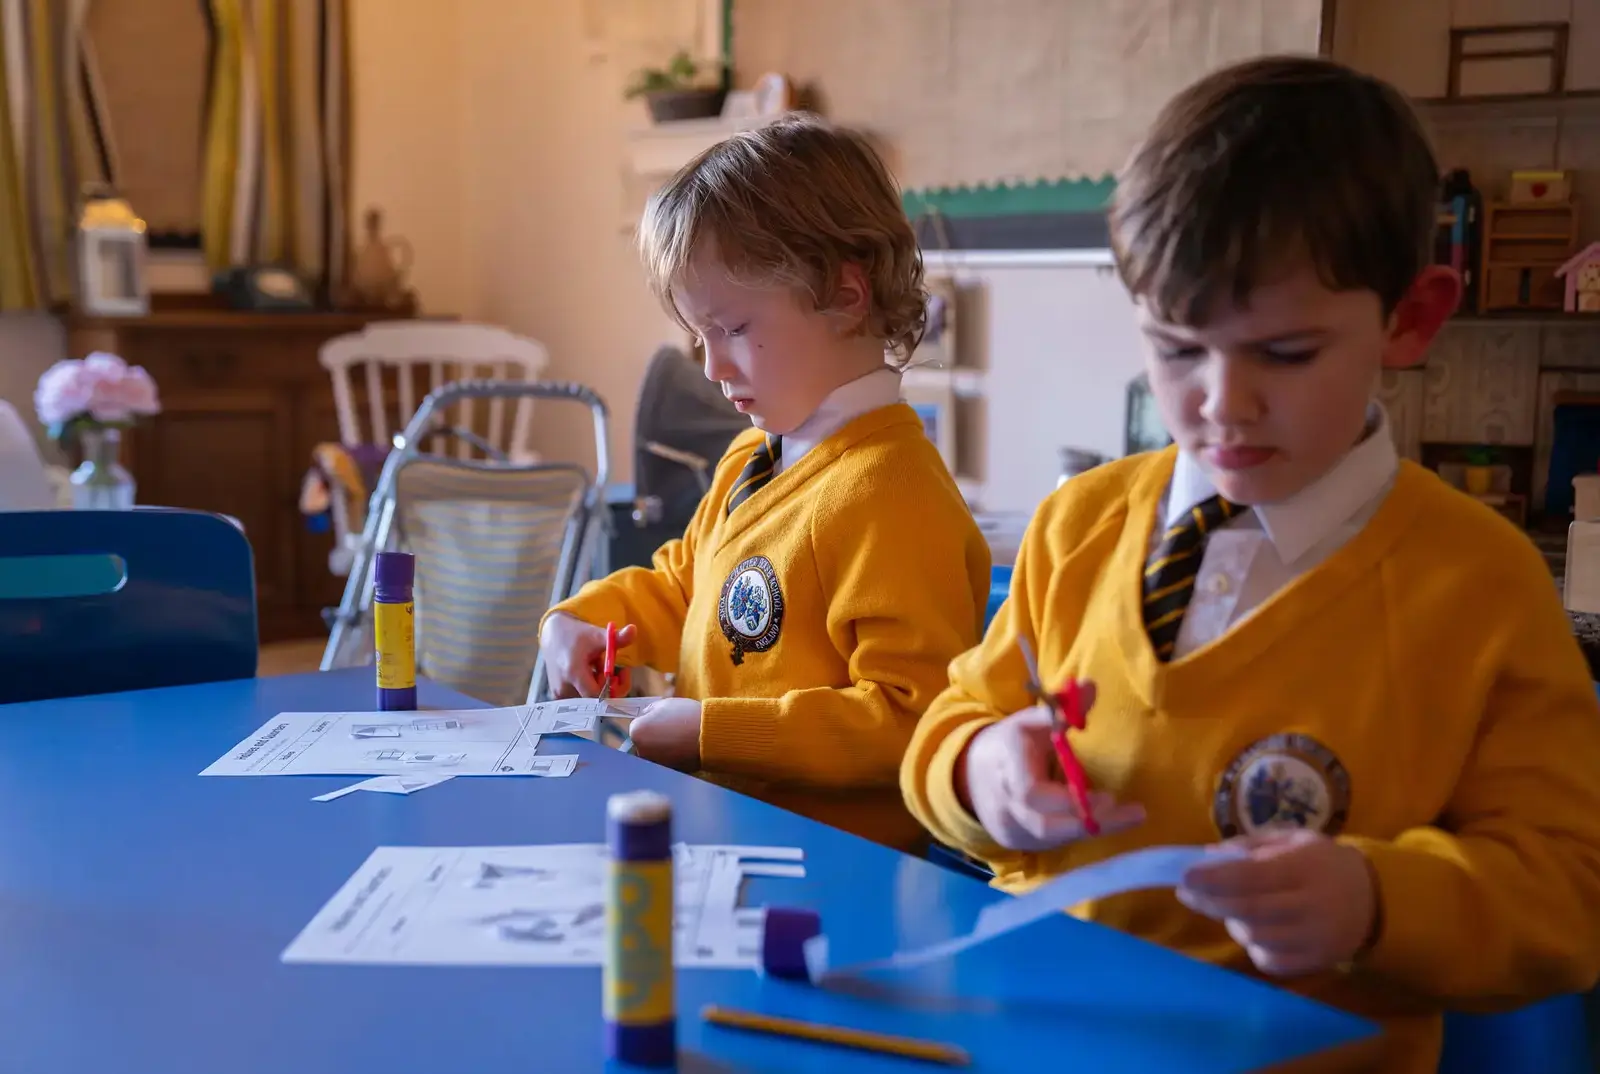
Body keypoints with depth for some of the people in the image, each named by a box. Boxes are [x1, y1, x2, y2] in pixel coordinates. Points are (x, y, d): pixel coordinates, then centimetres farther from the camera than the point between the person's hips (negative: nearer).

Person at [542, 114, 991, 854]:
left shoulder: (888, 496, -18)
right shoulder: (749, 461, 13)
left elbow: (909, 722, -21)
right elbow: (677, 584, 30)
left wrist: (709, 730, -20)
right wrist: (580, 621, 11)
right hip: (716, 819, 8)